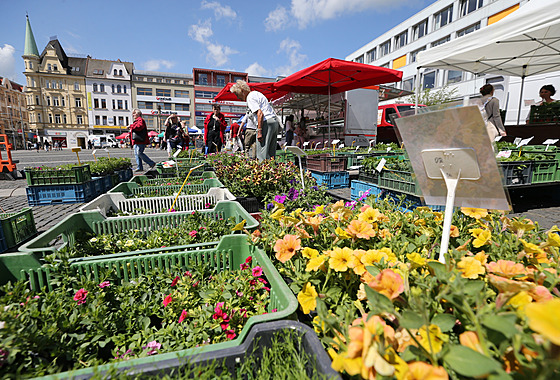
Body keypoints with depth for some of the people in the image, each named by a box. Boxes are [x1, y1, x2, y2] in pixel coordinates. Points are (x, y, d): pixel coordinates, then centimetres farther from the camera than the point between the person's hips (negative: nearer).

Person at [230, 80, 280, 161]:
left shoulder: (250, 97, -6)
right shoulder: (256, 93, 25)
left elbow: (260, 114, -18)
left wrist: (259, 132, -19)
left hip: (266, 123, -10)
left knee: (262, 155, -11)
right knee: (271, 155, 10)